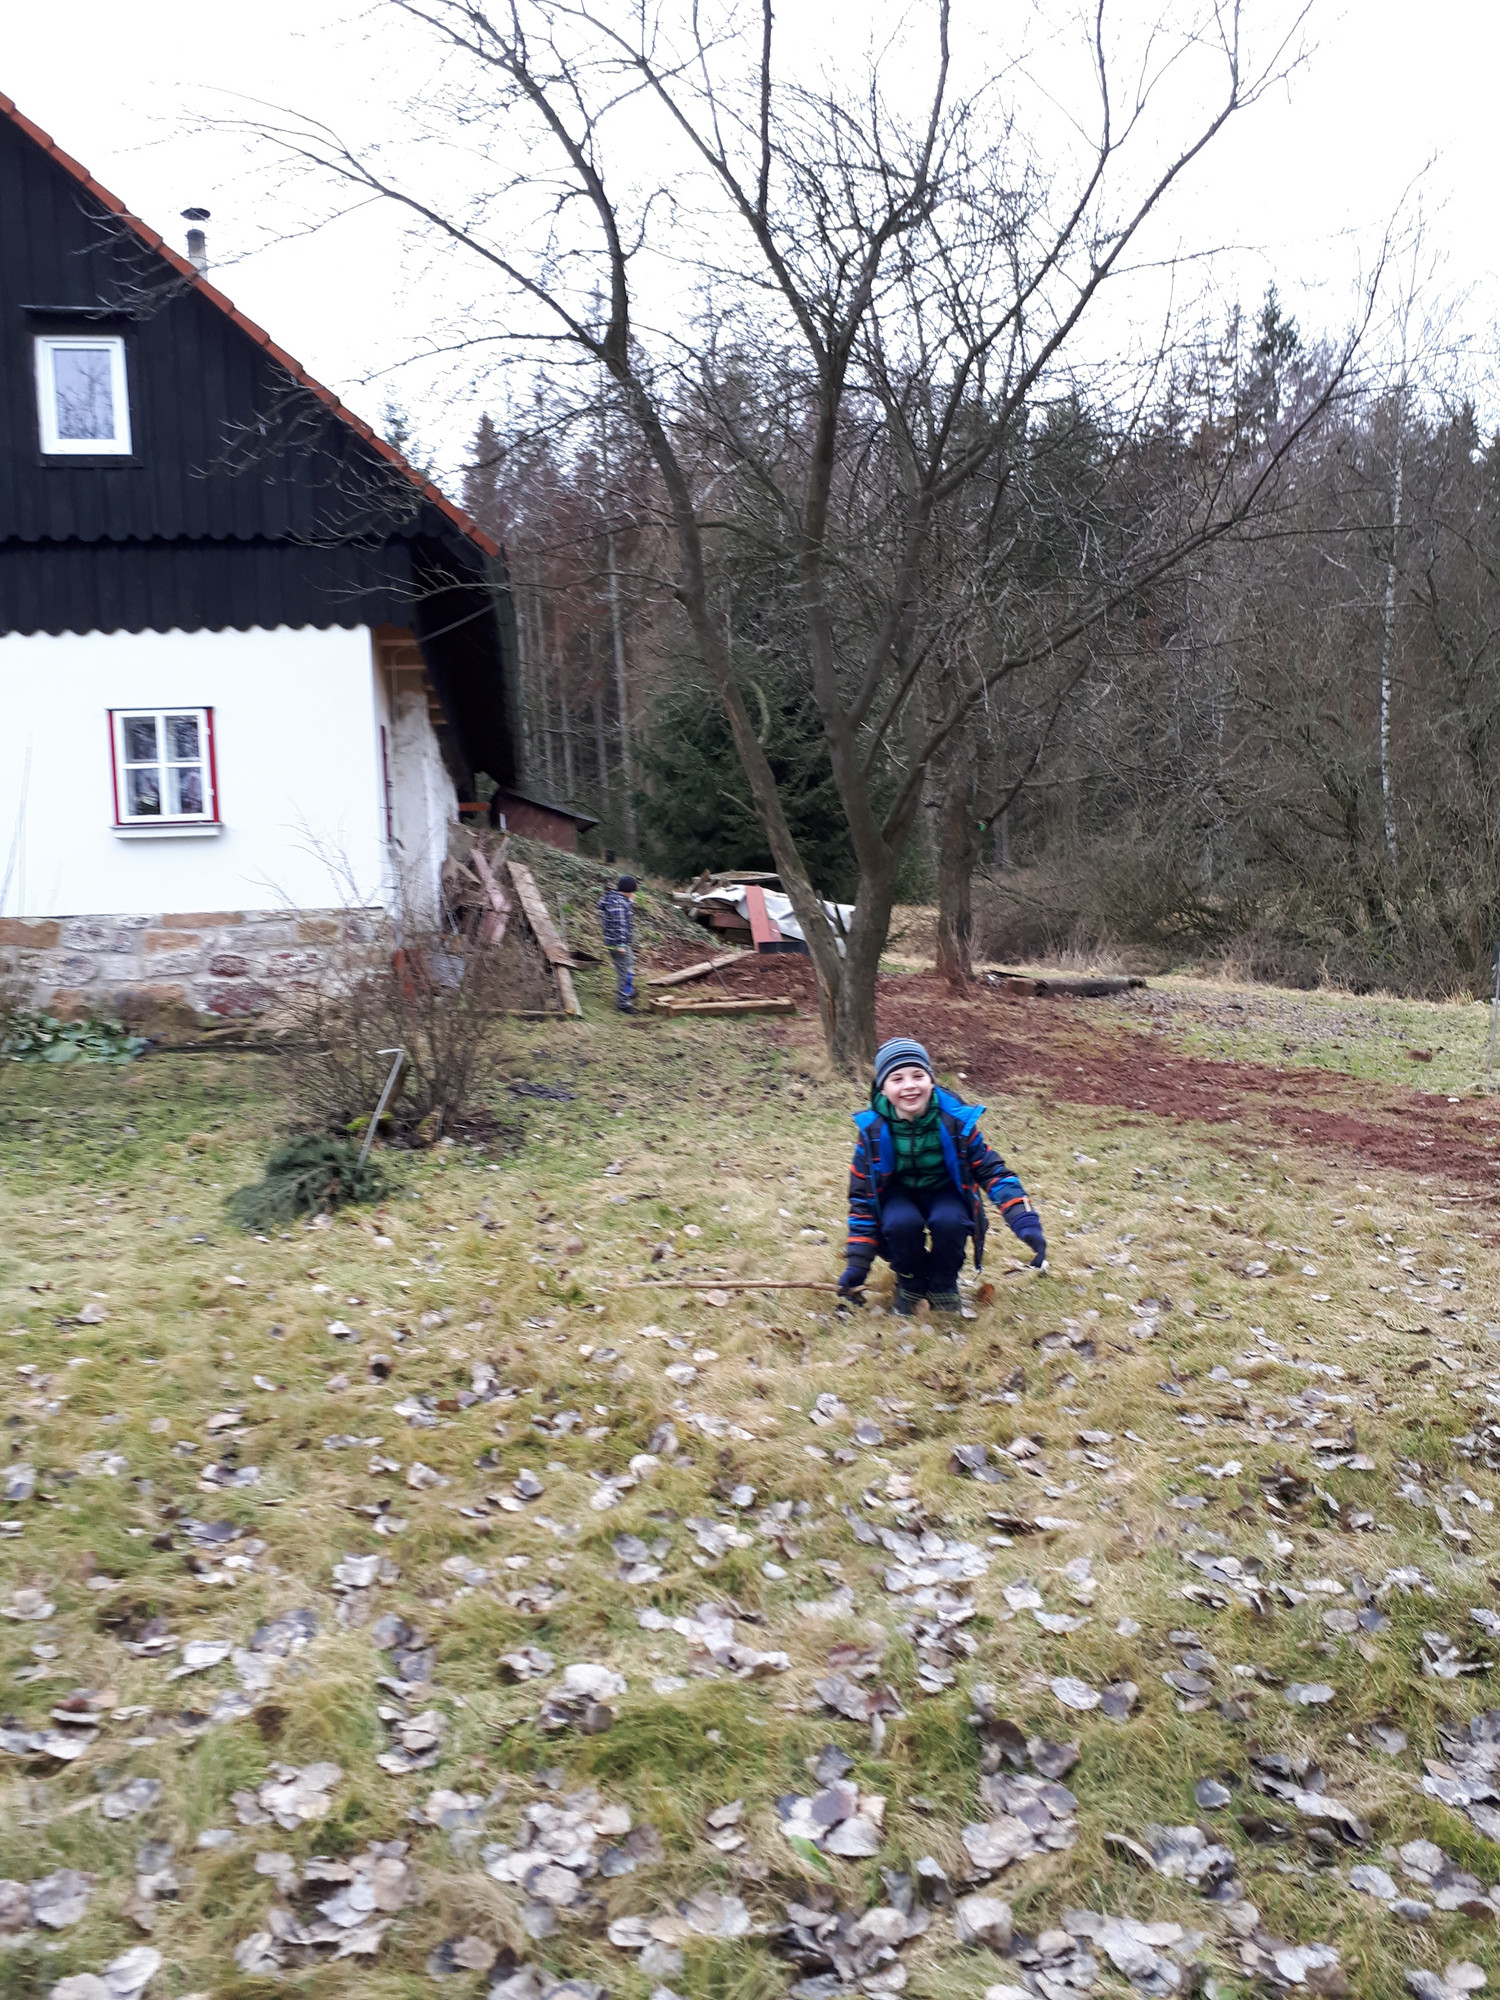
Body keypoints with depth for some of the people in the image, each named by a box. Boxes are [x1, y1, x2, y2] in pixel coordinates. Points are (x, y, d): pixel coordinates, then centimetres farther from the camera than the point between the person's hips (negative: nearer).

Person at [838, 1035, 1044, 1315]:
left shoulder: (957, 1121, -20)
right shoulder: (873, 1130, -18)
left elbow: (993, 1171, -12)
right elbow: (862, 1196, -9)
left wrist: (1026, 1224, -25)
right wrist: (857, 1264, -12)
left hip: (945, 1191, 0)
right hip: (898, 1194, 0)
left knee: (948, 1221, -34)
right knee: (902, 1222, -34)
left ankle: (943, 1285, -4)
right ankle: (910, 1282, -3)